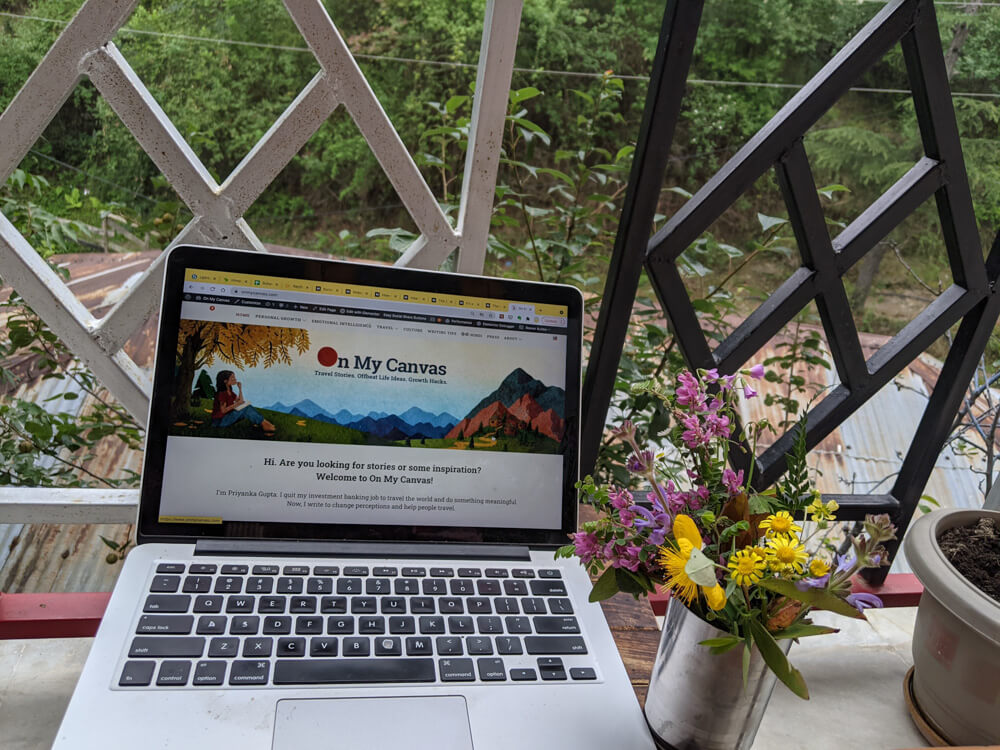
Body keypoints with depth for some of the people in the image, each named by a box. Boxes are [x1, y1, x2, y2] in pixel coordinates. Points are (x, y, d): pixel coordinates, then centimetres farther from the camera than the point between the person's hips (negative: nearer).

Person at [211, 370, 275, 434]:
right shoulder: (222, 393, -17)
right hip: (220, 421, -9)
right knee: (244, 408, -21)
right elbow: (223, 410, -20)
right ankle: (263, 423, -21)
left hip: (228, 418, 9)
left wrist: (240, 389, 5)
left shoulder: (230, 392, 11)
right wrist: (236, 404, -23)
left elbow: (241, 401, 10)